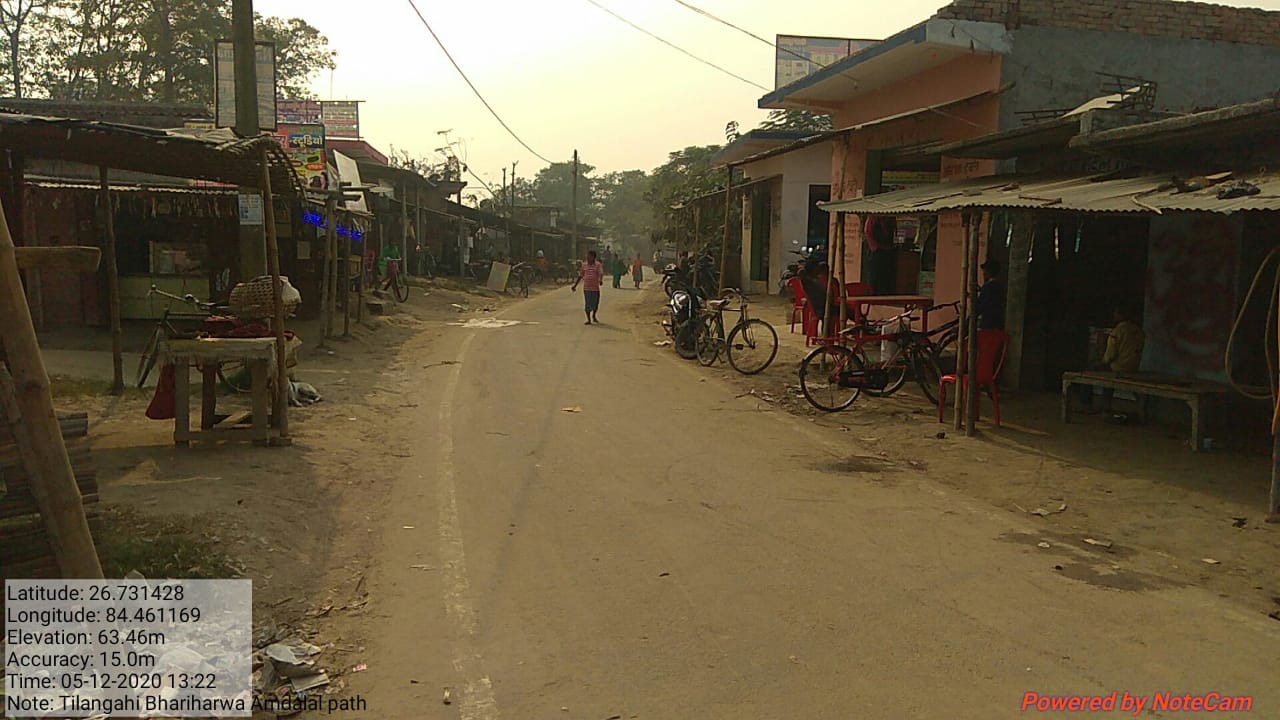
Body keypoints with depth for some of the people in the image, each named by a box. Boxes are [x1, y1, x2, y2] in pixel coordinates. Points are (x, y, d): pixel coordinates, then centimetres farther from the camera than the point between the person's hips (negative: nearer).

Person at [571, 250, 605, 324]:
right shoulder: (584, 265, 5)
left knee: (595, 303, 9)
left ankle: (594, 315, 35)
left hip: (595, 287, -1)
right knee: (587, 304, -1)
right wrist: (575, 286, 12)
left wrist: (600, 280, -38)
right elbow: (580, 276, 12)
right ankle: (589, 319, 7)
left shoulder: (598, 265, -3)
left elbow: (601, 274, -16)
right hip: (586, 287, 1)